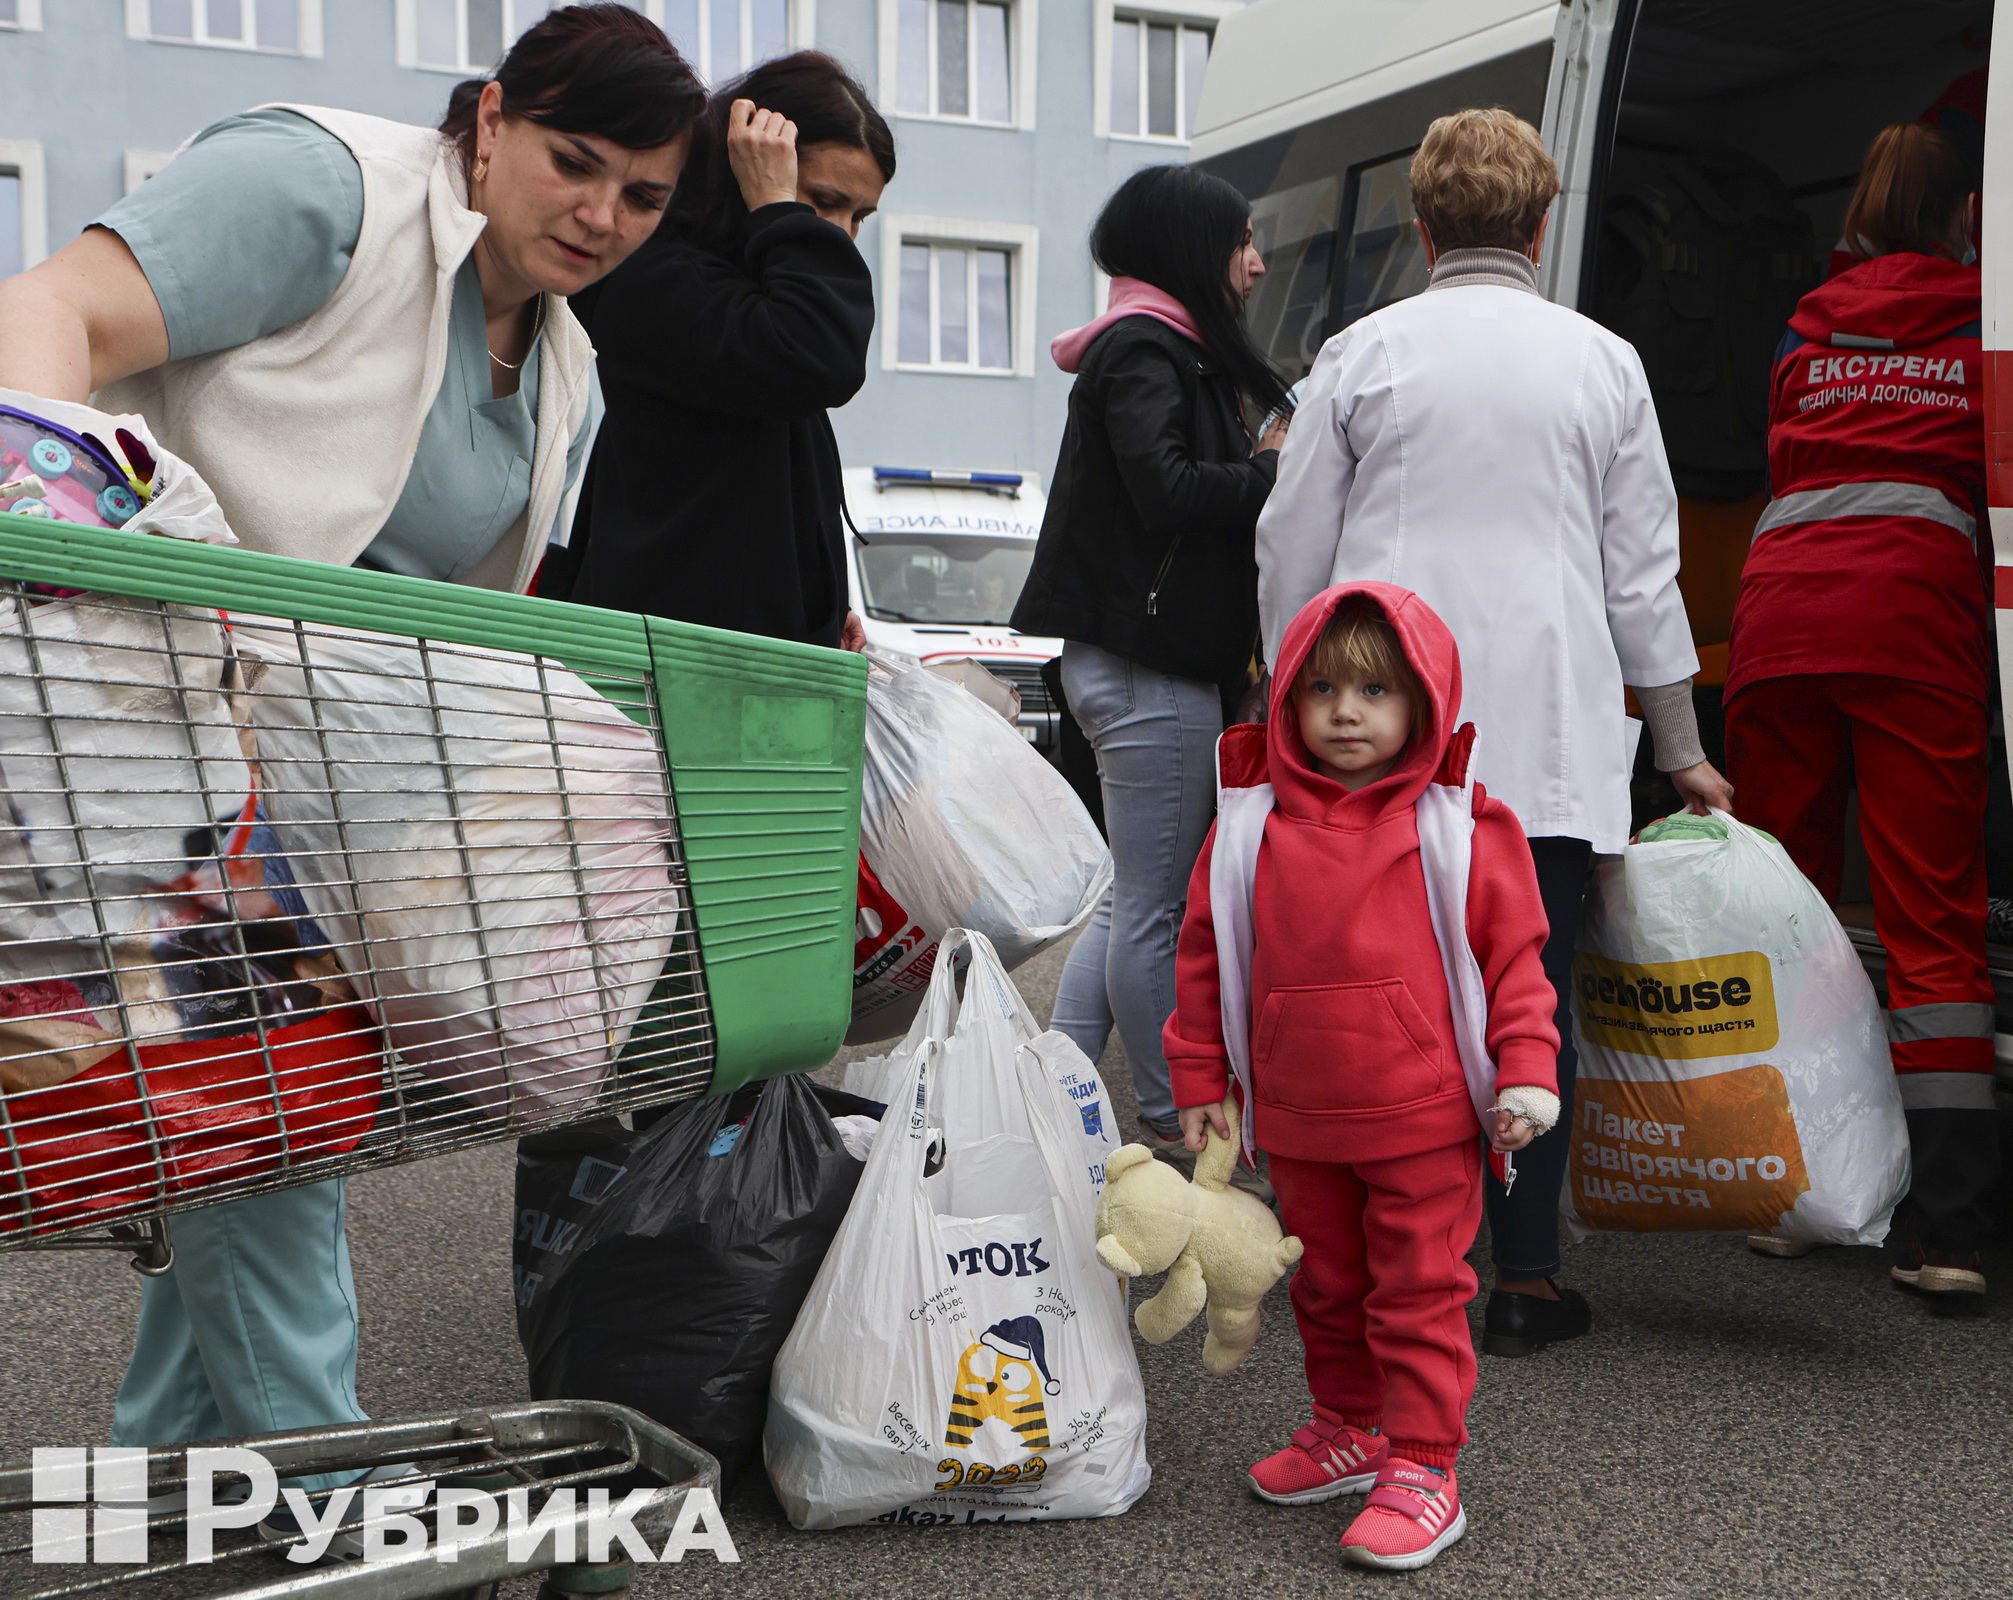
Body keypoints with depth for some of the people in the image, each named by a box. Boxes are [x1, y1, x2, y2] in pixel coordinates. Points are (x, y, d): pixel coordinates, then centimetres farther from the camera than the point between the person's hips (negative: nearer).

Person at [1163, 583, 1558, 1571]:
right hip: (1297, 1121, 4)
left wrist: (1526, 1071, -10)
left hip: (1424, 1119, -4)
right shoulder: (1251, 824, -1)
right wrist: (1200, 1081, 7)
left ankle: (1423, 1465, 15)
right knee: (1326, 1285, 19)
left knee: (1418, 1292, 3)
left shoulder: (1458, 828, -7)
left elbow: (1512, 954, -2)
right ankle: (1350, 1427, 37)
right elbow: (1206, 952, 6)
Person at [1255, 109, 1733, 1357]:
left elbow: (1291, 550, 6)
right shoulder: (1603, 364, 6)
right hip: (1544, 740, 0)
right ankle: (1525, 1279, 8)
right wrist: (1681, 749, 18)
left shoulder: (1363, 353, 4)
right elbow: (1643, 574, 9)